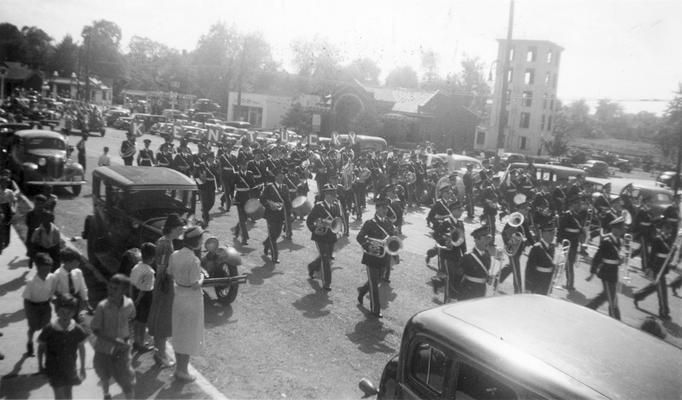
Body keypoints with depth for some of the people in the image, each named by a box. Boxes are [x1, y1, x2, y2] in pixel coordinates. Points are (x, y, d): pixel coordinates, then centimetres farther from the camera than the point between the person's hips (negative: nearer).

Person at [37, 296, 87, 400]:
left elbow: (81, 348, -1)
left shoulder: (77, 330, -15)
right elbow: (41, 347, -4)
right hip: (54, 368, -2)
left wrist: (82, 368, 6)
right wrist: (40, 364, 4)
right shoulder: (49, 329, -20)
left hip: (70, 367, 2)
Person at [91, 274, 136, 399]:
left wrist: (127, 334, -2)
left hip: (122, 348, 0)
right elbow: (95, 329, -16)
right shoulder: (102, 306, -22)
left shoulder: (129, 304, -15)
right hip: (104, 348, 0)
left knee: (128, 381, -4)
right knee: (105, 376, 23)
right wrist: (113, 340, -26)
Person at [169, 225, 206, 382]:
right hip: (192, 299, -7)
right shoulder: (193, 260, -26)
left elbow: (170, 274, 8)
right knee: (189, 336, 9)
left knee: (179, 333, 21)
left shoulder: (175, 255, -4)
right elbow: (195, 285, -22)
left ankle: (179, 366, 37)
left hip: (178, 296, 7)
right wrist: (201, 277, -4)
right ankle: (182, 371, 21)